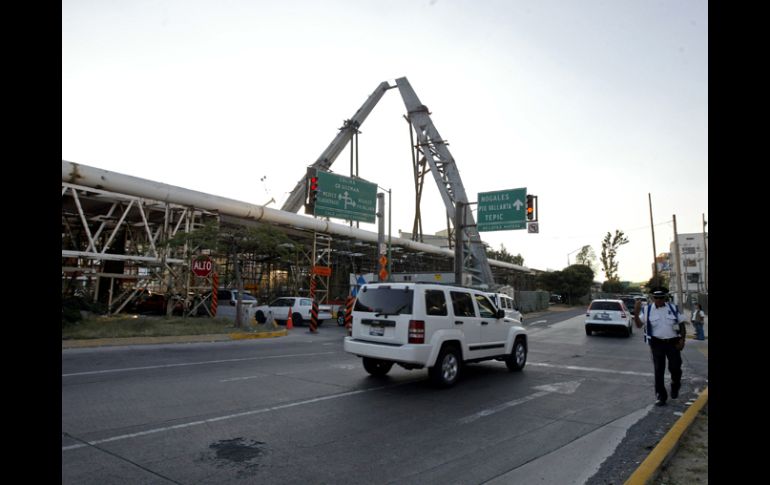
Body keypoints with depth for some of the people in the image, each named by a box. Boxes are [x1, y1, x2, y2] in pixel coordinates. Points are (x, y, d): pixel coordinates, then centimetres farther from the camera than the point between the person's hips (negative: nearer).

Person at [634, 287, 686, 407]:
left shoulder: (673, 308, 0)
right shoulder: (647, 309, -5)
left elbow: (682, 324, 6)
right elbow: (639, 325, -9)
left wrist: (682, 339, -3)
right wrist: (636, 313, -25)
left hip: (673, 342, 1)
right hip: (657, 343, -1)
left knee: (675, 367, 5)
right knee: (659, 370, 3)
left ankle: (675, 386, 37)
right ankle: (660, 396, 13)